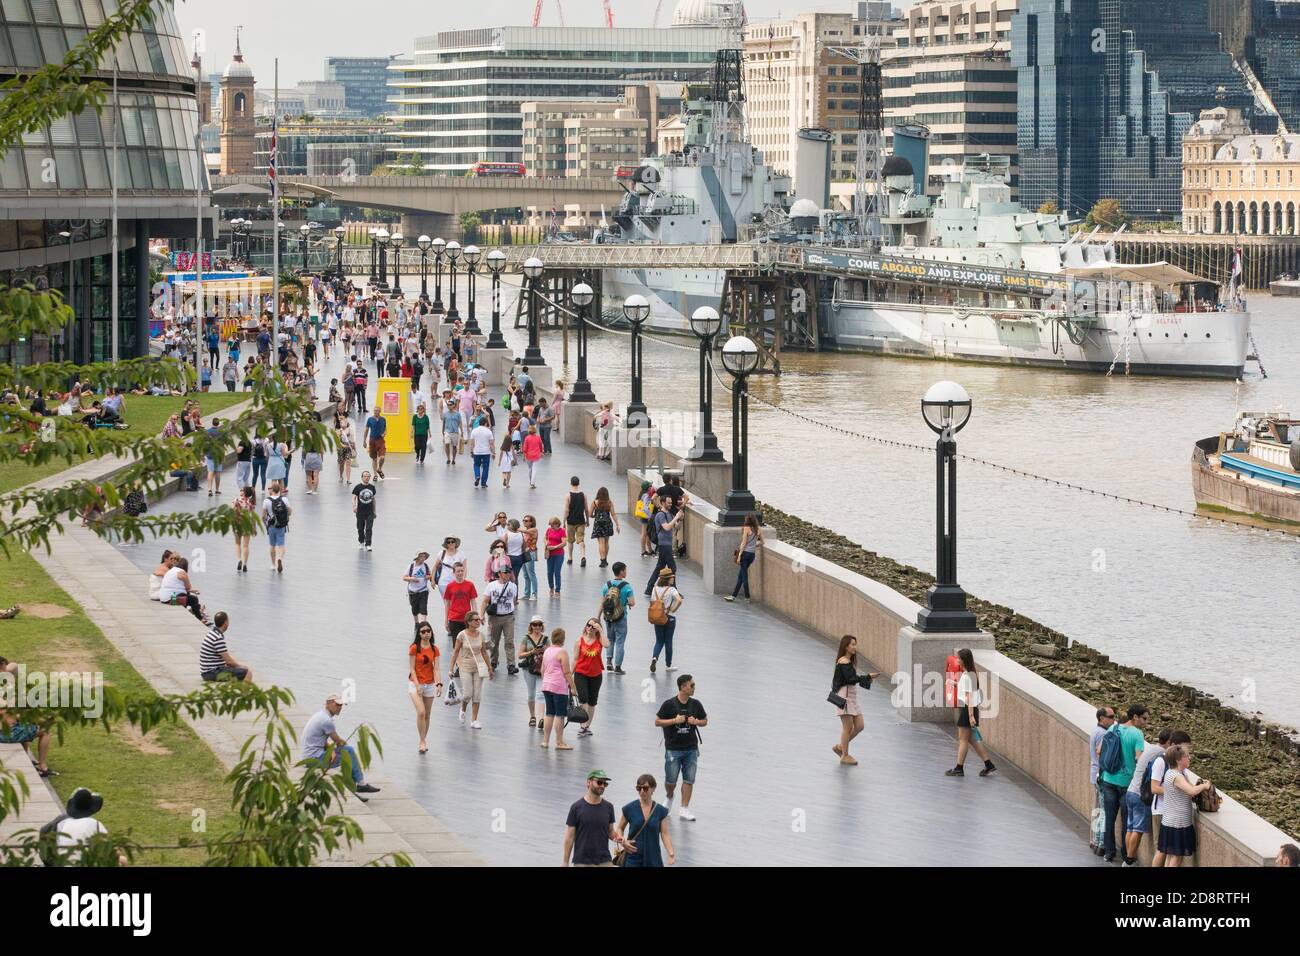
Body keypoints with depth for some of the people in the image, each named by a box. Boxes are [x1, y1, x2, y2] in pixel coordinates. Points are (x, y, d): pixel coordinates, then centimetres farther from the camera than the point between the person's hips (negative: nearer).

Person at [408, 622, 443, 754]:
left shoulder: (434, 649, 2)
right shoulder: (414, 648, -8)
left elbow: (435, 668, -2)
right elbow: (412, 669, -9)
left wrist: (438, 684, -16)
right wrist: (418, 686, -18)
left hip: (429, 684, 4)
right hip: (415, 683, -4)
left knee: (427, 715, 9)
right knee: (421, 712, -18)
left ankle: (424, 741, 22)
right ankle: (423, 742, -13)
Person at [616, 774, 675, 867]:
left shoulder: (661, 811, 0)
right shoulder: (629, 809, -2)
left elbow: (664, 834, -3)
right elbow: (620, 829, 10)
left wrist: (671, 854, -17)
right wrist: (623, 841, -11)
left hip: (653, 859, 2)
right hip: (633, 858, -2)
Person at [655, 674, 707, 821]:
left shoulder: (696, 704, 3)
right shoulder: (669, 704, -9)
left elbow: (705, 721, 14)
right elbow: (657, 722, -6)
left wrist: (696, 722, -8)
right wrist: (675, 720, -17)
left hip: (691, 749, 3)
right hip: (673, 749, -3)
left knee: (689, 780, -1)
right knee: (671, 779, 2)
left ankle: (684, 809, 5)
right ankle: (669, 798, 33)